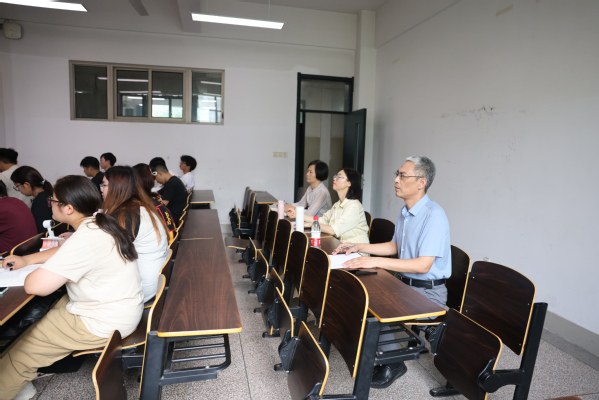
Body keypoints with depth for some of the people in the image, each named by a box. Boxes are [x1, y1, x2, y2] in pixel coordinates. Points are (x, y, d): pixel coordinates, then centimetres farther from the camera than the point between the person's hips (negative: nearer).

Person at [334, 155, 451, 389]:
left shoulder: (433, 216, -22)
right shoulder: (405, 212, 8)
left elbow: (423, 265, -27)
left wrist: (375, 262, -30)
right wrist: (360, 247, 8)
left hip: (428, 292, -8)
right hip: (404, 283, 9)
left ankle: (391, 364, 1)